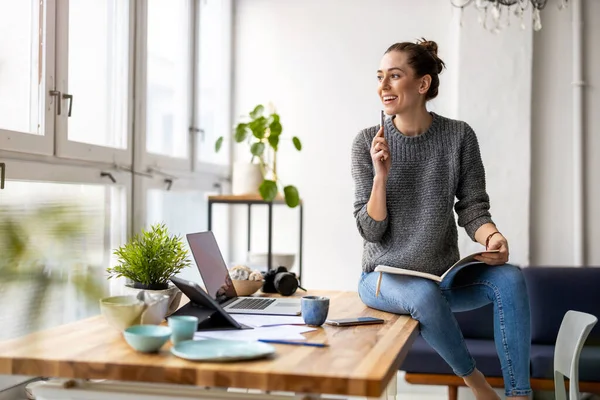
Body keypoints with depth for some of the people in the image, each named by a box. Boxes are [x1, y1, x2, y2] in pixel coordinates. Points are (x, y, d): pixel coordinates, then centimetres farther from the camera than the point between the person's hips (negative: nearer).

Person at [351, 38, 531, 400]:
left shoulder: (459, 136, -4)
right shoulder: (368, 142, -7)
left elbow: (473, 208, -2)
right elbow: (371, 231, -8)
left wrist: (491, 236, -23)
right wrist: (380, 175, -22)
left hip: (445, 275, 2)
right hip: (385, 278, -2)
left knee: (509, 279, -24)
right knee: (426, 295, -33)